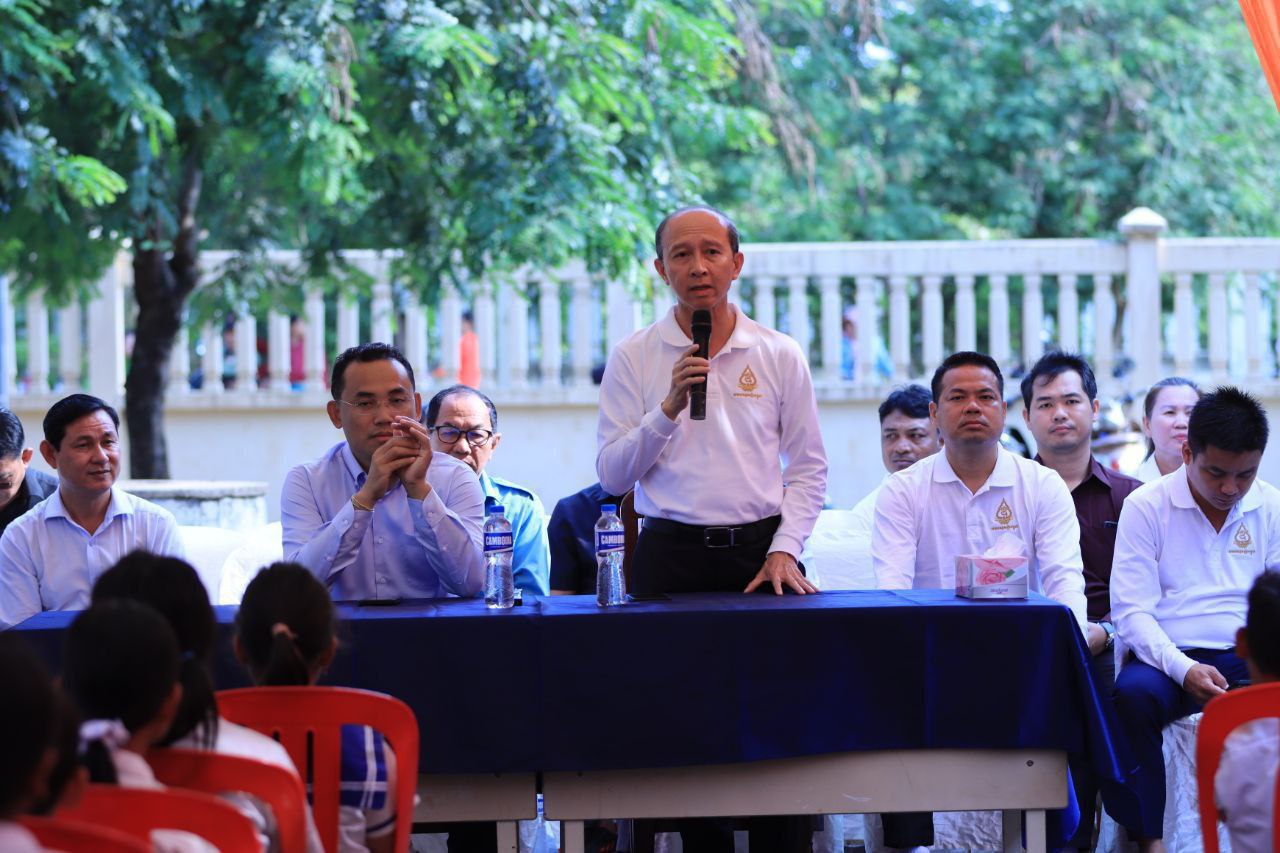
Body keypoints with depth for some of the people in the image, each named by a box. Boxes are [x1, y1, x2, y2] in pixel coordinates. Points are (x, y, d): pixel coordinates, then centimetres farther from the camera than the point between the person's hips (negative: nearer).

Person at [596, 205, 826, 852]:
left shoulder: (779, 355, 7)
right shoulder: (634, 359, 5)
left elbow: (808, 466, 8)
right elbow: (611, 473, 1)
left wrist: (784, 550, -4)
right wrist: (669, 407, -11)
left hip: (761, 549, 0)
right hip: (672, 555, 0)